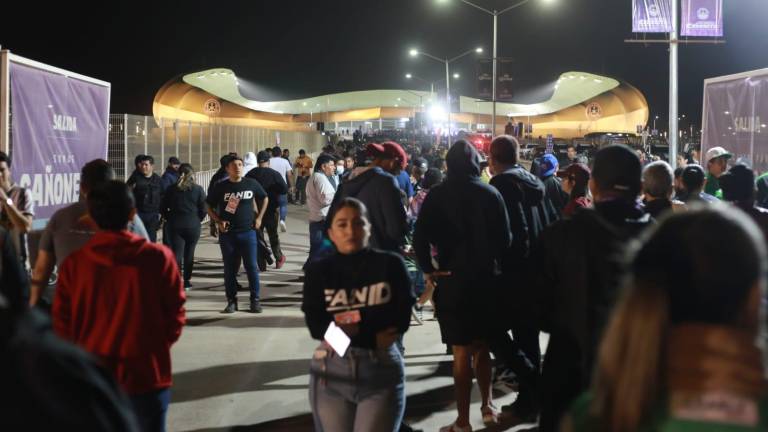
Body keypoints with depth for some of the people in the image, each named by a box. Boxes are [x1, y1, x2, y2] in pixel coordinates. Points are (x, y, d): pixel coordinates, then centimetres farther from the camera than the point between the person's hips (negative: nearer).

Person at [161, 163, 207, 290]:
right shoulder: (198, 189, -4)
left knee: (176, 253, -1)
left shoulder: (171, 189, 1)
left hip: (175, 226, 0)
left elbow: (163, 208, 3)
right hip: (193, 226, 0)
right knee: (189, 254, 12)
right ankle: (186, 281, 18)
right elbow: (203, 210, -4)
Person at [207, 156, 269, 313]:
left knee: (252, 266, -2)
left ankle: (255, 300, 8)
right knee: (230, 268, 5)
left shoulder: (251, 184, 1)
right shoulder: (221, 187, -1)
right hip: (227, 233, 0)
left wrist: (259, 218, 9)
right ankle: (231, 301, 13)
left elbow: (264, 199, 17)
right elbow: (210, 207, 7)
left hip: (248, 231, 0)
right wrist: (218, 221, -8)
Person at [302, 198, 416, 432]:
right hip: (331, 372, 2)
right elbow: (316, 326, -7)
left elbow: (400, 319, -6)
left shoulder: (390, 265, 0)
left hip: (382, 371, -2)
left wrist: (356, 319, -13)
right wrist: (372, 337, -12)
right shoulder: (318, 271, 2)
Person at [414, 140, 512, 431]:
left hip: (452, 279, -2)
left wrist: (428, 270, -2)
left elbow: (420, 237, -13)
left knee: (462, 352, 2)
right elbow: (505, 237, -5)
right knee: (481, 346, 20)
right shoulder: (491, 194, -3)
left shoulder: (437, 195, -6)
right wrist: (494, 264, 10)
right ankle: (487, 406, 27)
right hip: (485, 278, 2)